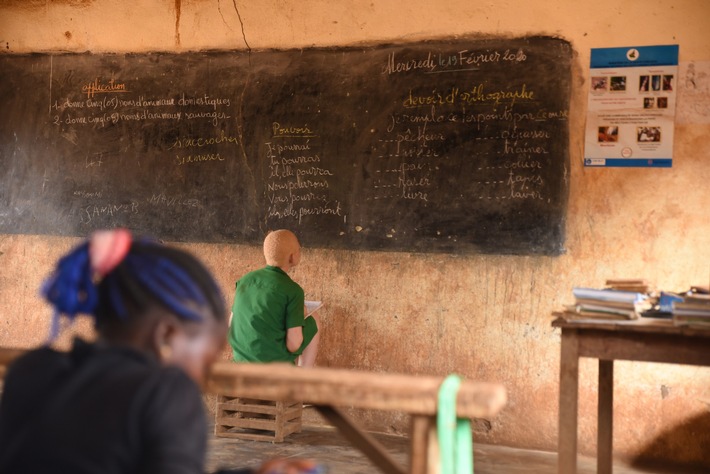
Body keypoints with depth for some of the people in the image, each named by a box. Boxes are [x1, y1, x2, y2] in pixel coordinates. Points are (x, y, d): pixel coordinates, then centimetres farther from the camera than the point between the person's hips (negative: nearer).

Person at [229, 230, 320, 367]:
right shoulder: (293, 291, -17)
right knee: (312, 322, 20)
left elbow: (232, 324, 6)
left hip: (241, 357, 6)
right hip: (275, 360, -5)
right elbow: (293, 344, -19)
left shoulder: (244, 280, 0)